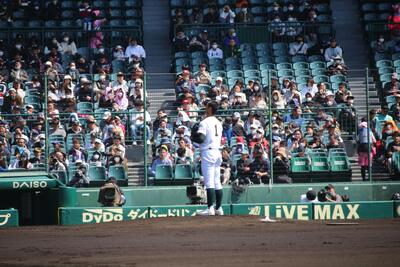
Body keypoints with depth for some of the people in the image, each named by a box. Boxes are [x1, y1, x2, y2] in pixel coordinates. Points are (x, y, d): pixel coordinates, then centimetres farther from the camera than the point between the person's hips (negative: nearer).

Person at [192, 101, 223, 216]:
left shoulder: (205, 122, -11)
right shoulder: (218, 123, 14)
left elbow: (200, 138, -20)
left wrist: (193, 137, 2)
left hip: (208, 153, -8)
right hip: (217, 152, 8)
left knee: (209, 182, -10)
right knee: (217, 182, 11)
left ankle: (210, 208, -14)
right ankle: (219, 208, 12)